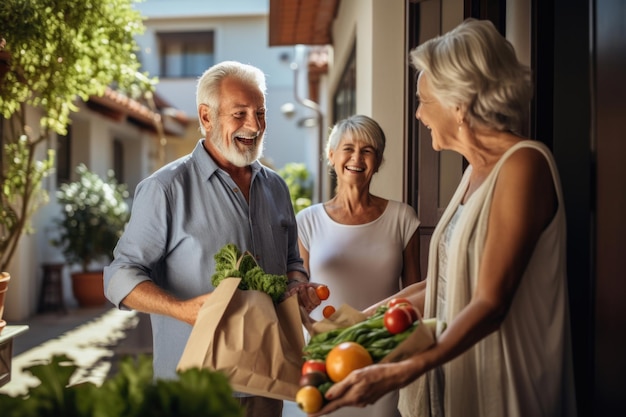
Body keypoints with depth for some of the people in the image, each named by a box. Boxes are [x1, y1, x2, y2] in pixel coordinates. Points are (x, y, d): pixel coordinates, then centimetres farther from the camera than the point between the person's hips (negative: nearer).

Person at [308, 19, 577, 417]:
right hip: (456, 369, 7)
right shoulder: (476, 170, 9)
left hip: (504, 384, -7)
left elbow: (491, 302, -22)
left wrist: (402, 374, -31)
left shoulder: (523, 163, -17)